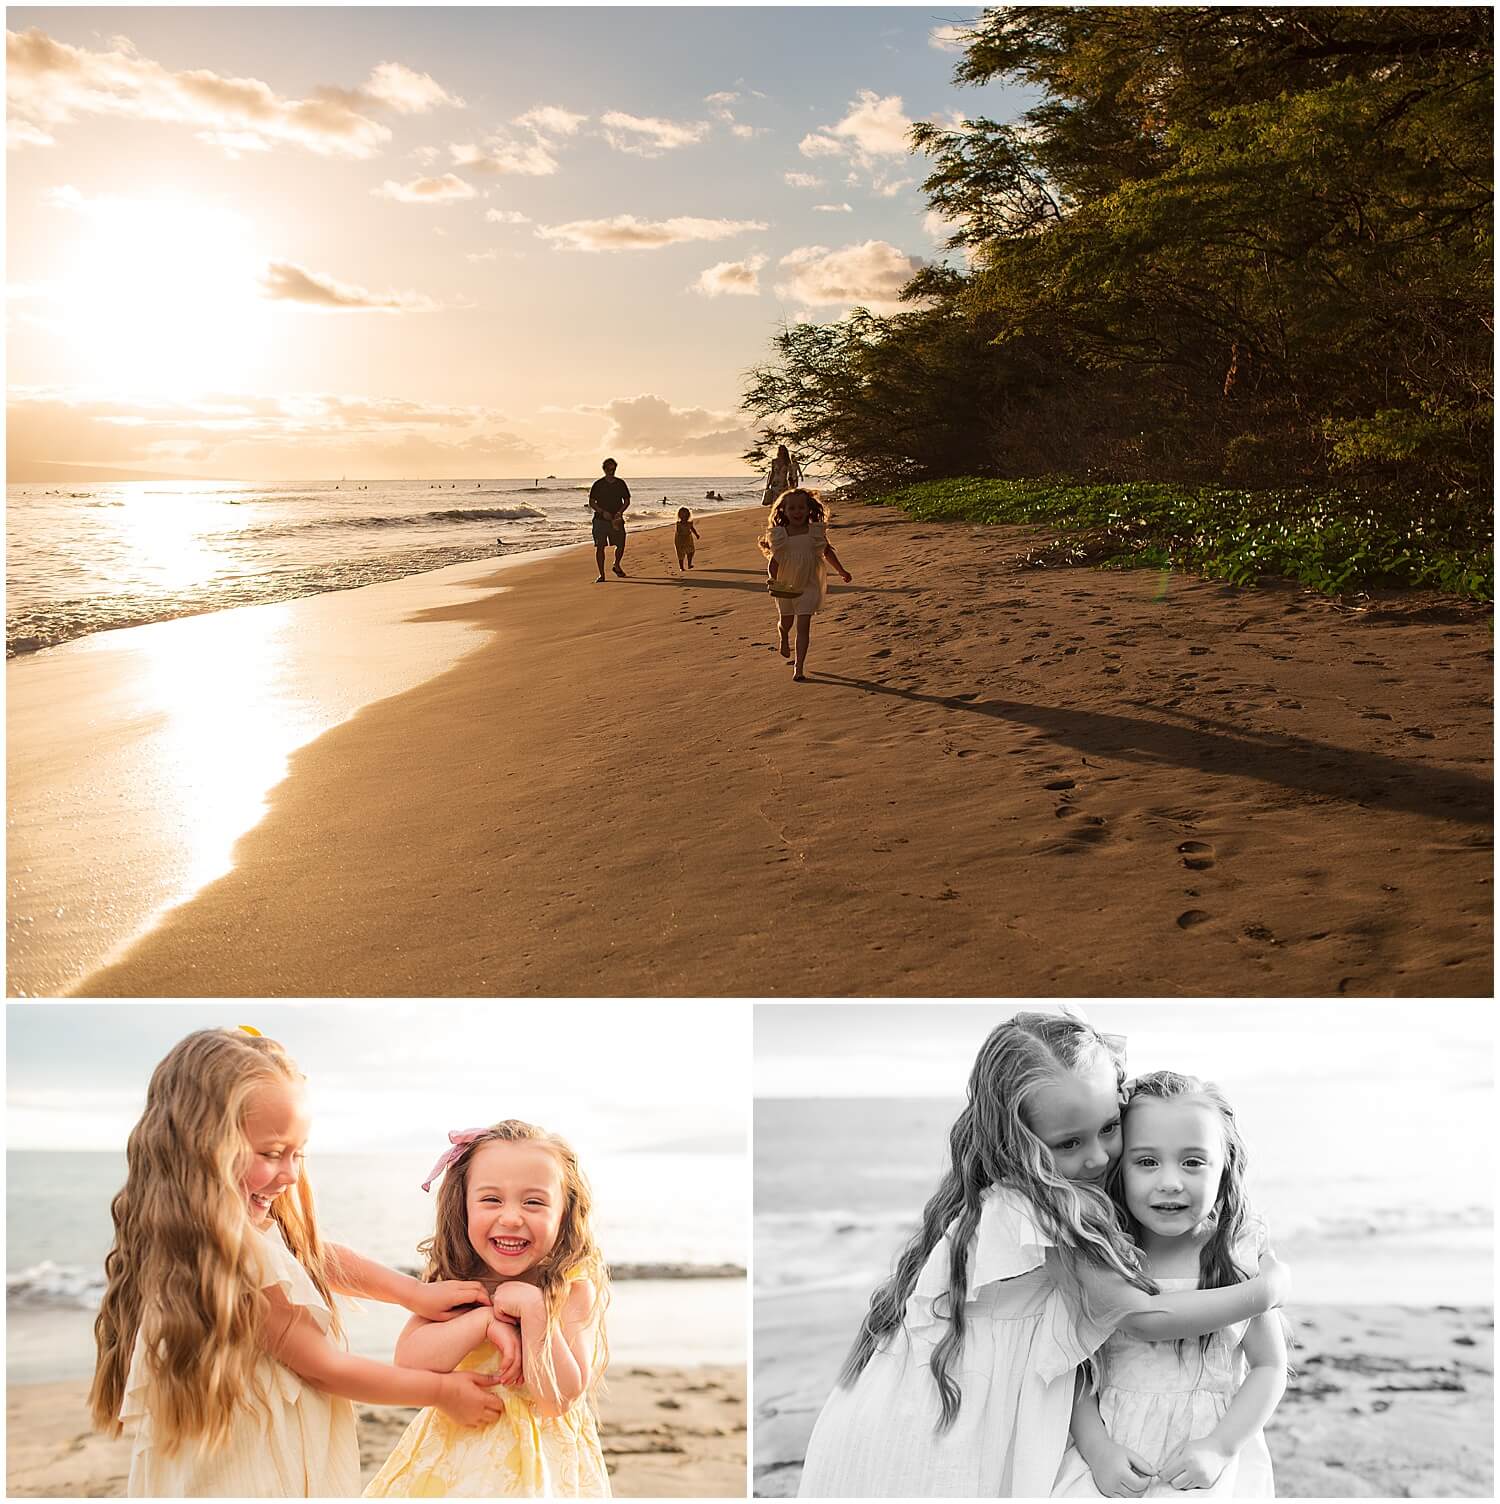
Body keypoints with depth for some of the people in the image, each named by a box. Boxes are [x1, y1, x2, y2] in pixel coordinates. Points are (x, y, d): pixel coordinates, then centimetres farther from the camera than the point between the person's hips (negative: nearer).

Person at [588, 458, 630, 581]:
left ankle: (616, 566, 30)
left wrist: (620, 512, -8)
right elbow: (591, 502, -1)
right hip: (600, 520, -2)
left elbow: (627, 501, 10)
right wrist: (602, 512, -15)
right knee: (600, 547, -6)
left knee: (621, 545, 1)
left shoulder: (620, 483, 6)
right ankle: (601, 575, 1)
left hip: (616, 520, 2)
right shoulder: (598, 484, -2)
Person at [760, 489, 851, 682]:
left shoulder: (816, 532, -7)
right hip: (785, 588, 1)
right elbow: (773, 562, -6)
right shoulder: (779, 535, -9)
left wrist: (842, 571, 18)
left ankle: (798, 666, -5)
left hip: (808, 586, -1)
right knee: (785, 621, 19)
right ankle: (784, 639, 55)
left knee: (803, 626, -8)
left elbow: (828, 552, 9)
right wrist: (775, 582, -20)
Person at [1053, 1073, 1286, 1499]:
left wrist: (1219, 1447, -9)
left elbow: (1269, 1368, 2)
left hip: (1212, 1461, 0)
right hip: (1115, 1455, 1)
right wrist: (1097, 1450, -12)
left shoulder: (1241, 1256, -4)